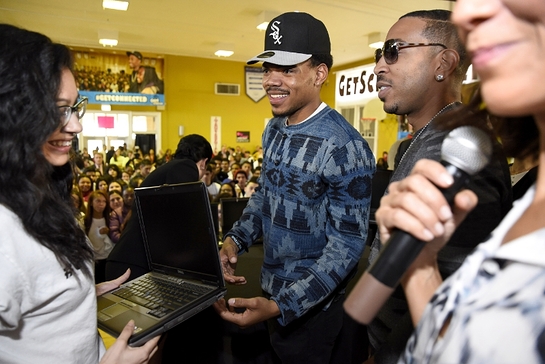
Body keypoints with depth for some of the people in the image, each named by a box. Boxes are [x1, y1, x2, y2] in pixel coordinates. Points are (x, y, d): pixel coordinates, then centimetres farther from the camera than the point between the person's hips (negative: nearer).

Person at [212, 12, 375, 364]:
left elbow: (347, 242, -22)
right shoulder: (274, 129, -1)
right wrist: (236, 239, -6)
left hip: (312, 305, -7)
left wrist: (281, 306, -27)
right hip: (271, 289, 7)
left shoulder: (345, 147, -25)